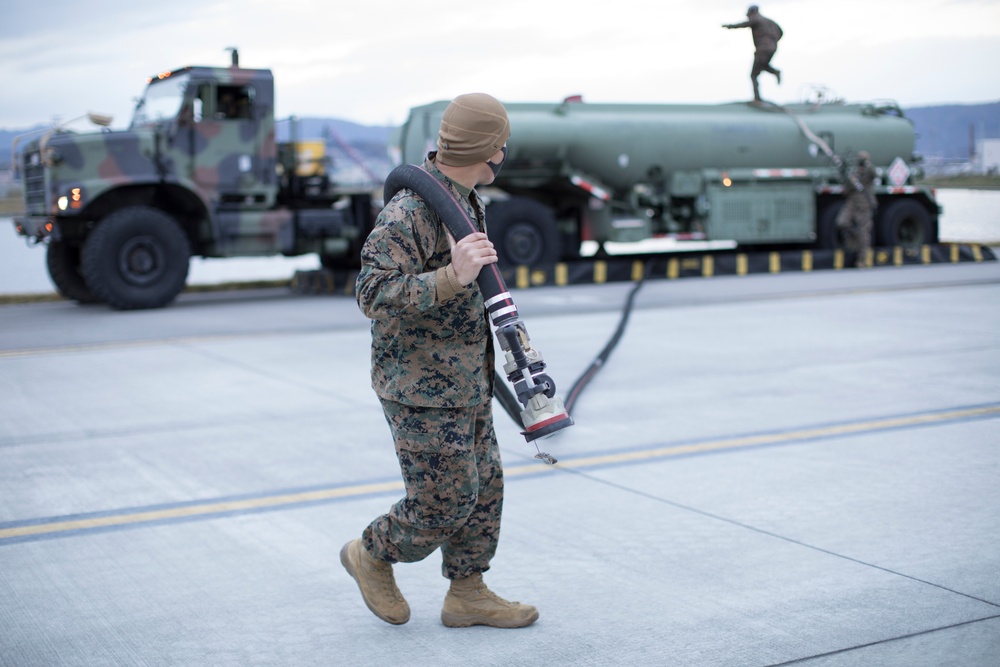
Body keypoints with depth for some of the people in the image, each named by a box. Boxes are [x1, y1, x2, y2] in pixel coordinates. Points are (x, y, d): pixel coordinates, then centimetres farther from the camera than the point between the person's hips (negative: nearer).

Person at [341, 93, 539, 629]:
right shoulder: (407, 212, -22)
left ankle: (467, 595, 26)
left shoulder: (467, 201, 8)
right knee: (443, 502, -2)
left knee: (483, 488, 13)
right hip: (421, 388, -9)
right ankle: (372, 556, 24)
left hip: (466, 383, 9)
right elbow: (373, 295, -30)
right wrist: (453, 276, -39)